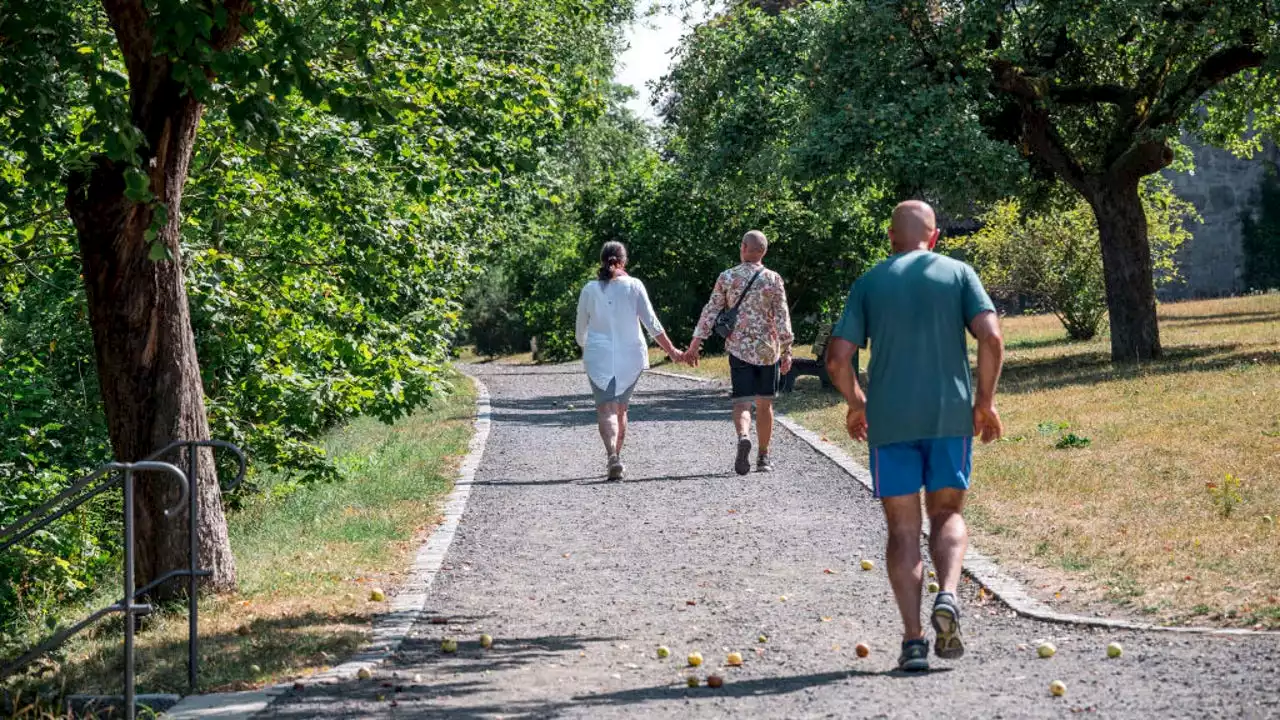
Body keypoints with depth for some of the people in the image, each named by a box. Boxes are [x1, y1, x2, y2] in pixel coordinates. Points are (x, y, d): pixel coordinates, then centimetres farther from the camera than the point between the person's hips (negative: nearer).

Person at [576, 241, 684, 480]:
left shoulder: (589, 290, -1)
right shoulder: (634, 286, -3)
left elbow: (581, 331, 8)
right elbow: (652, 324, -4)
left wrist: (586, 348, 29)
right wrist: (671, 351, 5)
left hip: (598, 357, -1)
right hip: (630, 356, 1)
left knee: (606, 409, -5)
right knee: (621, 408, 17)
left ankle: (612, 456, -28)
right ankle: (616, 458, 24)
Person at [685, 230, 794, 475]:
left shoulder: (727, 278, -1)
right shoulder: (773, 279, -2)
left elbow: (711, 312, -1)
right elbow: (782, 317, -4)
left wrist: (695, 344, 3)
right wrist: (786, 351, 0)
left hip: (739, 348, 0)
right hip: (768, 349, 0)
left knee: (742, 402, -2)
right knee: (764, 404, 12)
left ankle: (743, 436, -32)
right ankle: (763, 458, 18)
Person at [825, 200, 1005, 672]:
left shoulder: (869, 283, 7)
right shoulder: (959, 274, 6)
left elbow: (837, 358, 0)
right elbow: (991, 338, -7)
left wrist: (856, 403, 17)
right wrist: (985, 400, 5)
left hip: (889, 421, 0)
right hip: (951, 416, 0)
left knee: (903, 529, 7)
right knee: (947, 513, 15)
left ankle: (913, 639, -1)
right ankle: (948, 595, -12)